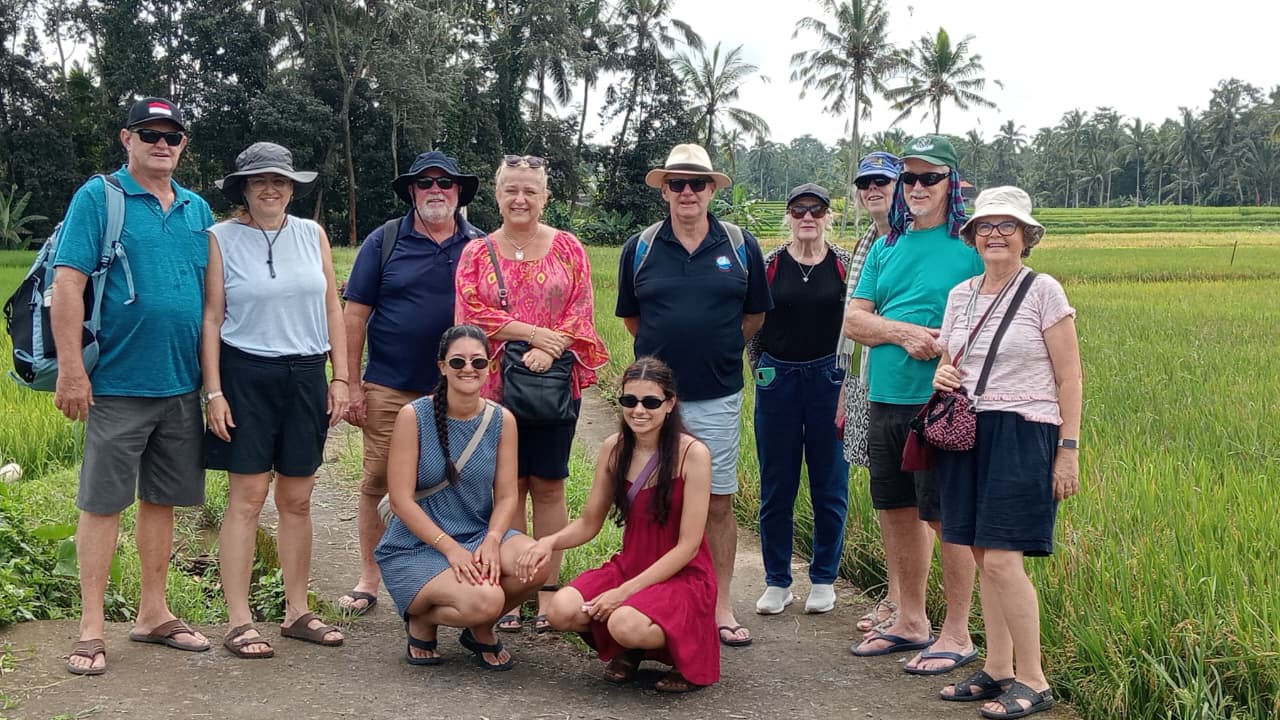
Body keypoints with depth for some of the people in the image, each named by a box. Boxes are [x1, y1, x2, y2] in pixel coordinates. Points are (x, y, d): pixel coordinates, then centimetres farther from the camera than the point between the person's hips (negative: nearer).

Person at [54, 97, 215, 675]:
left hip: (182, 383, 5)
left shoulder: (197, 209, 13)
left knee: (161, 499, 13)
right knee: (102, 502, 0)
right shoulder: (98, 198, -4)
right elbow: (67, 283, -10)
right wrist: (70, 369, -17)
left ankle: (153, 614, 24)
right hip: (119, 383, -5)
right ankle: (92, 628, 9)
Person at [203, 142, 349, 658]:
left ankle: (297, 612, 18)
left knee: (297, 500, 8)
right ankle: (239, 622, 2)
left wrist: (340, 378, 6)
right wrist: (213, 391, -8)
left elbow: (332, 309, 11)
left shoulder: (312, 234, 10)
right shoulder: (221, 238, 0)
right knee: (247, 498, -4)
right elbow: (211, 317, -2)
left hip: (306, 376, 3)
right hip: (246, 376, -3)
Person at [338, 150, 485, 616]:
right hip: (390, 389, -1)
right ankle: (369, 580, 17)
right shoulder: (385, 241, 3)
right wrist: (353, 385, -4)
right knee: (377, 481, 4)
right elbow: (355, 314, 1)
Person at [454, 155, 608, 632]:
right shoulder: (477, 253, 8)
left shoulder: (568, 248, 7)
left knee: (548, 487, 4)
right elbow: (473, 311, -4)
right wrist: (534, 332, -12)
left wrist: (549, 350, -16)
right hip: (496, 384, 0)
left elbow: (581, 310, 0)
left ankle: (548, 592, 11)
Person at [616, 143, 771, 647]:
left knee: (719, 503, 5)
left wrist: (718, 350, 11)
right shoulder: (640, 248, 3)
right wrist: (668, 351, 11)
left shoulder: (741, 246, 3)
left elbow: (755, 314, 13)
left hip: (717, 397, 0)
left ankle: (721, 609, 14)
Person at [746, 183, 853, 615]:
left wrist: (848, 383, 1)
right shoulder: (769, 265, 2)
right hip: (777, 380, 1)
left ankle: (823, 579, 20)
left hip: (829, 379, 0)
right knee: (776, 486, 6)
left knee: (829, 484, 6)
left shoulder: (845, 265, 1)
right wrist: (760, 369, 5)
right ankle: (777, 582, 18)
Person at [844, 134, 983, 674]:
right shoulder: (886, 247, 14)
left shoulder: (971, 246, -4)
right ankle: (910, 623, 29)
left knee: (948, 517, 0)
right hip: (886, 400, 6)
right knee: (896, 512, 14)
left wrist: (942, 346, -23)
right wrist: (905, 332, -10)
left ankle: (957, 635, 13)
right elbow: (854, 320, 8)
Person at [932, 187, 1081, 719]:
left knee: (1002, 559, -11)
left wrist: (1069, 450, -9)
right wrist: (942, 374, -2)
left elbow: (1070, 378, -5)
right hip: (966, 433, 6)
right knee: (982, 556, 8)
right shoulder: (960, 295, 12)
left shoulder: (1044, 291, -4)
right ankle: (997, 670, 19)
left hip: (1023, 434, -6)